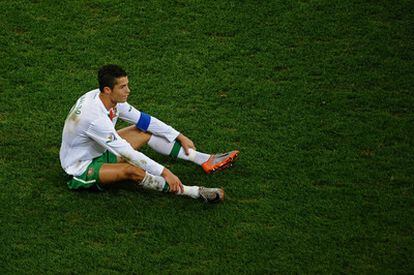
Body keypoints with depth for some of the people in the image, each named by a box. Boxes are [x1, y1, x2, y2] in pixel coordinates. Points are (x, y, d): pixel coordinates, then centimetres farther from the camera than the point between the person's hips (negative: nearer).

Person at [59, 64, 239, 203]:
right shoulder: (94, 117, -35)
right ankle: (195, 192, -33)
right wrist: (164, 173, -30)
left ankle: (205, 160, 3)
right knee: (133, 170, -33)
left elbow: (144, 119, 4)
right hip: (81, 169, -10)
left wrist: (180, 137, 6)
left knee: (146, 131, 4)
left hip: (99, 152, 10)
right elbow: (128, 153, -33)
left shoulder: (112, 100, -8)